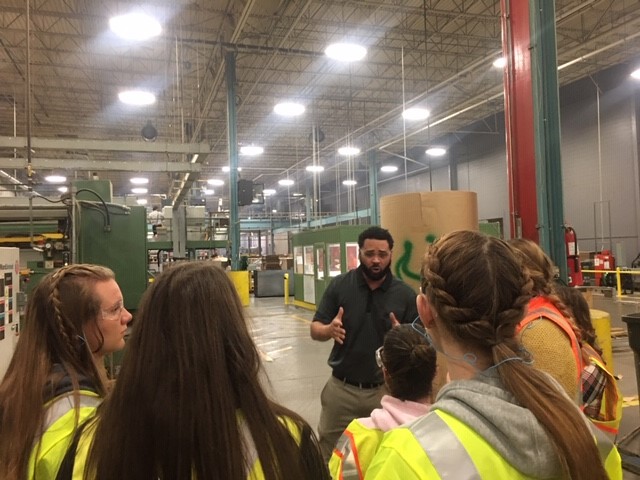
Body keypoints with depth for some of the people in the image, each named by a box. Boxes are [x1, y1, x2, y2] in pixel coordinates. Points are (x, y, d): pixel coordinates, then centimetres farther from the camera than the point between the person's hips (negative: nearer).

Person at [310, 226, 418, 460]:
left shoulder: (405, 295, -6)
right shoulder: (339, 285, -5)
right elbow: (315, 330, -2)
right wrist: (329, 330, -25)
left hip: (384, 390, 0)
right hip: (341, 388, 1)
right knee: (329, 456, 16)